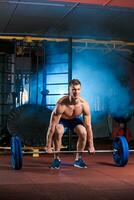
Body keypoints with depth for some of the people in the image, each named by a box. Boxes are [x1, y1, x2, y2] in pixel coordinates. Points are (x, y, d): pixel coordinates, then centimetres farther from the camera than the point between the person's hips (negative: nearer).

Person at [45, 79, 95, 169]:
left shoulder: (84, 104, -30)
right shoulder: (61, 104, -38)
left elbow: (88, 126, -21)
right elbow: (52, 126, -33)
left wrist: (91, 146, -18)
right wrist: (48, 146, -32)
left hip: (75, 119, 3)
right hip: (61, 119, -2)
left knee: (83, 133, -24)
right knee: (58, 132, -33)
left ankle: (78, 159, -2)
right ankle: (56, 158, -12)